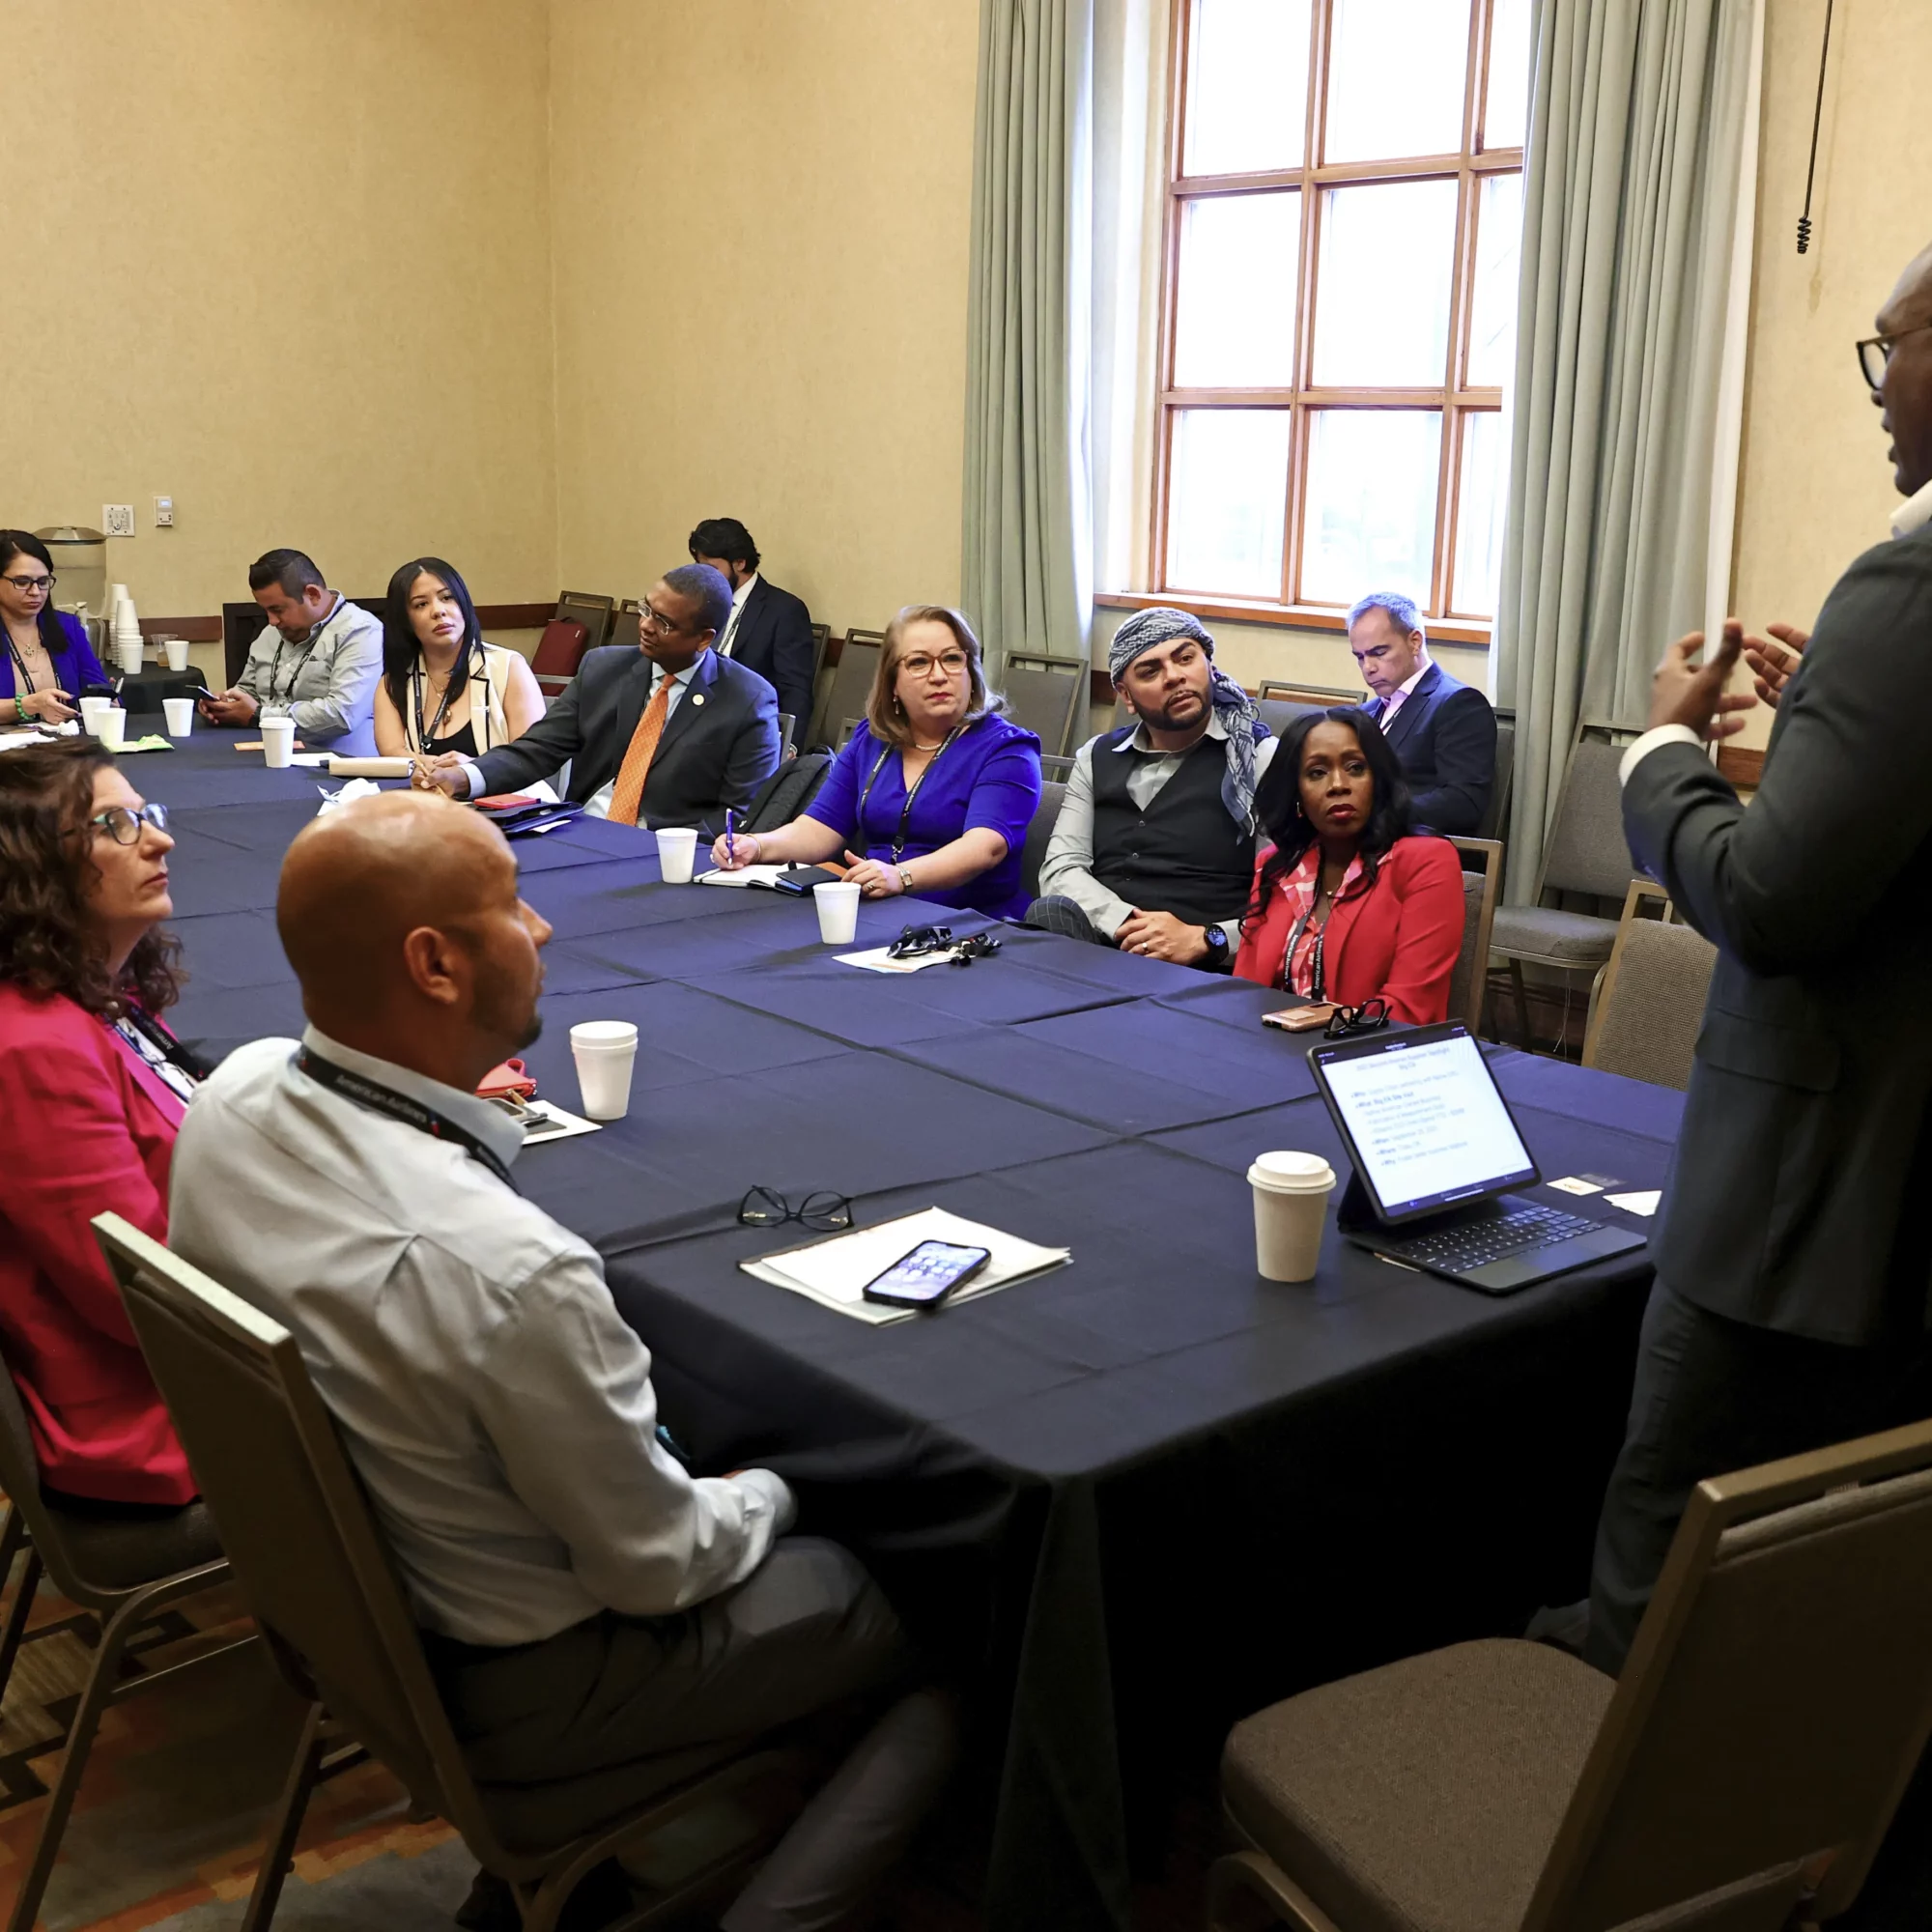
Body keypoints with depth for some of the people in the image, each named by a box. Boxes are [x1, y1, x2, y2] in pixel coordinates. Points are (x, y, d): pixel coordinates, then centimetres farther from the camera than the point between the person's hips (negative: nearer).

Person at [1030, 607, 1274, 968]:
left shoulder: (1264, 760, 3)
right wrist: (1126, 923, -12)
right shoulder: (1096, 759, 20)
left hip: (1204, 971, -5)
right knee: (1050, 913, -29)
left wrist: (1203, 940, -19)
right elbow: (1060, 870, 7)